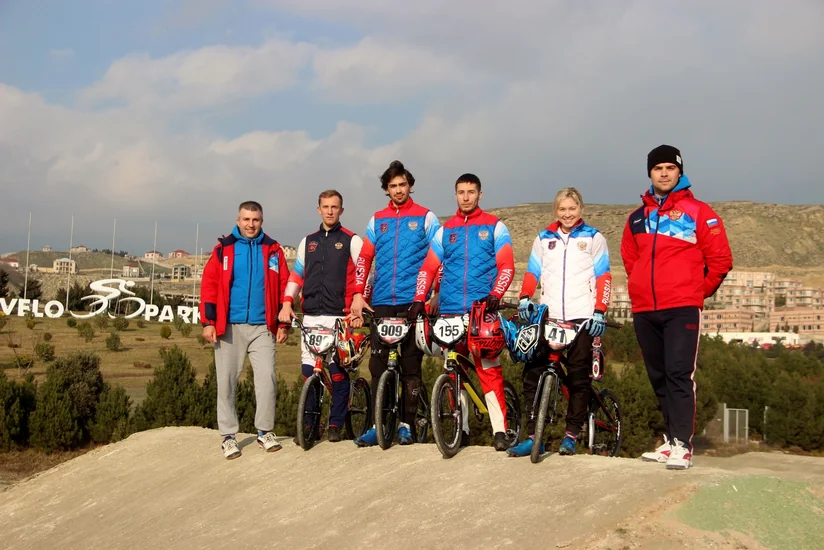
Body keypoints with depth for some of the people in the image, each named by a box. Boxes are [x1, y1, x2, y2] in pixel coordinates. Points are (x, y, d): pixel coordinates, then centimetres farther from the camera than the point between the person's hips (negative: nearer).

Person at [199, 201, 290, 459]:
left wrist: (283, 323, 3)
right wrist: (208, 322, -6)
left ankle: (265, 431, 8)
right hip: (229, 327, 0)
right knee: (226, 382, 3)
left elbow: (284, 288, 8)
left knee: (267, 378, -7)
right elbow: (209, 285, 1)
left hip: (262, 327, 0)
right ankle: (228, 436, 13)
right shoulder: (224, 249, 5)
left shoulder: (273, 251, 8)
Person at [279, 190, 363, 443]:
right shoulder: (308, 241, 17)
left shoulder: (351, 241, 4)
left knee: (338, 371, -3)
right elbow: (296, 276, 19)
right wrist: (287, 303, 6)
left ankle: (335, 424, 7)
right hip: (311, 316, 4)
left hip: (339, 316, -4)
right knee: (308, 370, 2)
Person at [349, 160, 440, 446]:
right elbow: (364, 259, 11)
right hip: (382, 303, 3)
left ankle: (407, 424, 9)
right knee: (378, 364, -1)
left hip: (413, 302, -3)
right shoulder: (377, 220, 13)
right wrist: (358, 295, 2)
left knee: (410, 366, 2)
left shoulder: (426, 217, 4)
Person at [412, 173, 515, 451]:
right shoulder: (445, 230, 14)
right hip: (449, 310, 4)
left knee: (489, 369, -9)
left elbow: (507, 266, -1)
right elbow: (428, 268, 10)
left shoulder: (495, 227, 7)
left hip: (483, 310, -3)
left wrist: (495, 295, -17)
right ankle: (461, 427, 15)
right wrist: (419, 299, -4)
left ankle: (499, 429, -7)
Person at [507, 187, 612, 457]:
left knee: (578, 376, -2)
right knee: (533, 373, -6)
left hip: (581, 317, -2)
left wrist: (600, 311, -8)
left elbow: (603, 277, 2)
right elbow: (532, 272, 13)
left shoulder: (593, 238, 8)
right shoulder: (544, 239, 17)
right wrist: (524, 298, -5)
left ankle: (572, 435, 8)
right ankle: (533, 436, -2)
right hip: (548, 315, 2)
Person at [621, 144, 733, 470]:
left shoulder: (698, 212, 1)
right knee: (659, 378, 8)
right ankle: (671, 439, 16)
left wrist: (698, 292, 5)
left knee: (679, 374, -12)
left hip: (682, 309, -5)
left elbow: (720, 260, 2)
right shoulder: (638, 218, 14)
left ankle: (682, 445, -12)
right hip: (644, 311, 5)